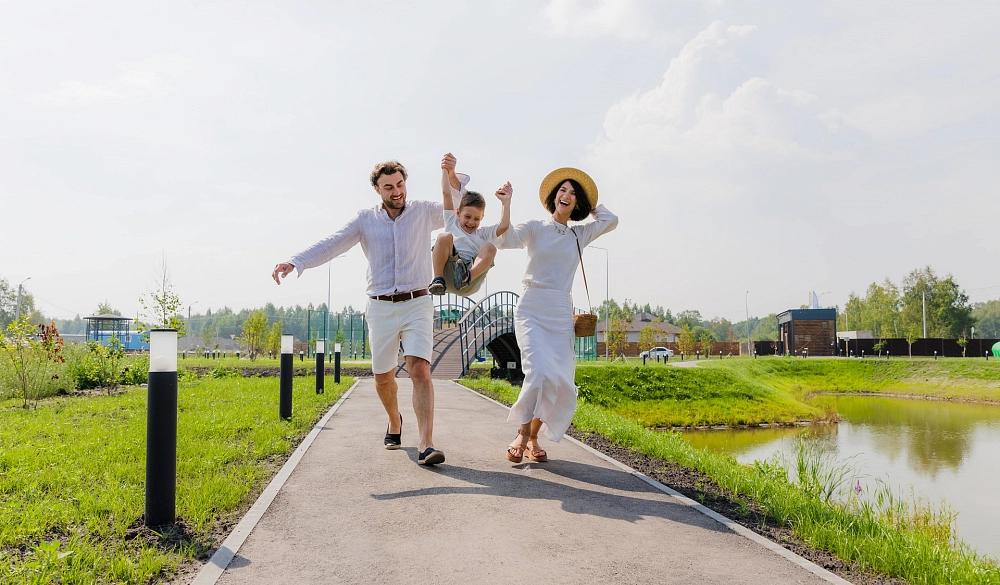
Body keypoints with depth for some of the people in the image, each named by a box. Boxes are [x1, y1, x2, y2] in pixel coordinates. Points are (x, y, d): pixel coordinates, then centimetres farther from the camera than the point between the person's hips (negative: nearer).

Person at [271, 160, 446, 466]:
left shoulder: (424, 212, 6)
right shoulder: (366, 219, 6)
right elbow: (332, 244, -3)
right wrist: (295, 262, -17)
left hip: (417, 305, -2)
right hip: (381, 307, 2)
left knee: (420, 370, -19)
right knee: (383, 377, 10)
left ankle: (426, 445, -23)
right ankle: (394, 420, 40)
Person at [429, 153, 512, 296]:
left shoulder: (484, 234, 25)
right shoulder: (452, 223, 23)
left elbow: (504, 226, 6)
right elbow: (446, 193, 17)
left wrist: (506, 202, 8)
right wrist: (445, 170, 14)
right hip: (448, 276, 0)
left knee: (490, 247, -21)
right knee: (444, 237, -22)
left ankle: (467, 277, -45)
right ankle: (438, 279, -26)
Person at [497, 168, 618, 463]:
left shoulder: (580, 235, 15)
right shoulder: (535, 228, 5)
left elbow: (611, 220, 3)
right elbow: (506, 239, -11)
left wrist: (589, 203, 16)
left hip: (561, 315, 4)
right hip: (532, 309, -4)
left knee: (561, 384, -4)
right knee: (540, 373, -21)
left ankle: (533, 438, 15)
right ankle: (522, 435, -2)